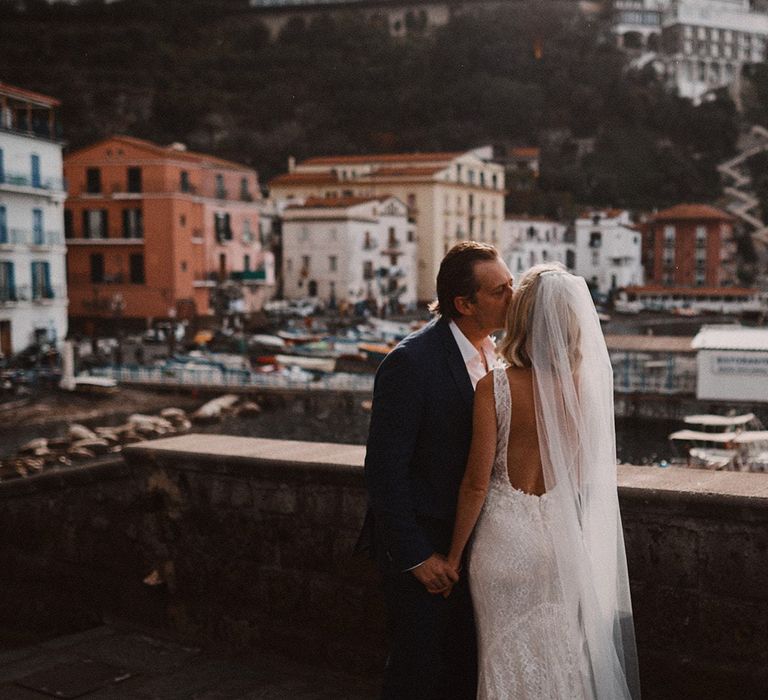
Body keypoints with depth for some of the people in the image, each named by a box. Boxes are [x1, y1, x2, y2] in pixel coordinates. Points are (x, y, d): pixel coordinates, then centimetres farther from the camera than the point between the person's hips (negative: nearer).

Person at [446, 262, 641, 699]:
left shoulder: (497, 385, -17)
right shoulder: (589, 384, -6)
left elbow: (477, 482, -14)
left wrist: (454, 555, -3)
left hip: (508, 539, -3)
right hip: (565, 540, 4)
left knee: (510, 662, 12)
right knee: (562, 658, 19)